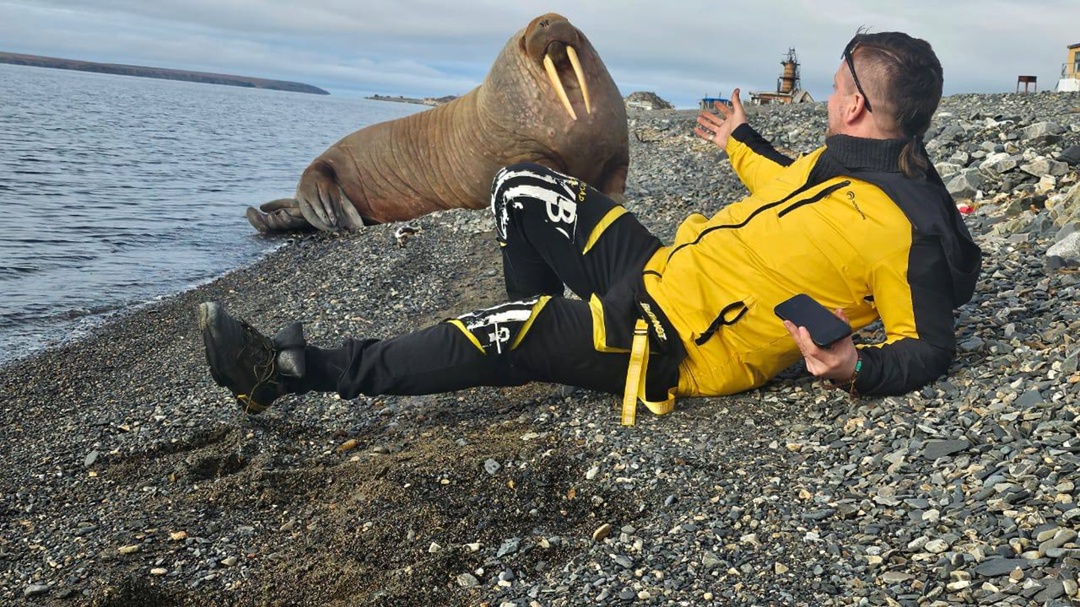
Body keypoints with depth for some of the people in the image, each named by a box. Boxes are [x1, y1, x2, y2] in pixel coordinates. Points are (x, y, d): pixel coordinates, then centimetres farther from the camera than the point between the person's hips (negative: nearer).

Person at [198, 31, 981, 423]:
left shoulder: (898, 226, -18)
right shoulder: (848, 161, 7)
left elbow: (929, 349, -16)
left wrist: (856, 367, -36)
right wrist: (741, 143, 40)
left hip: (682, 349, -9)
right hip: (662, 270, 9)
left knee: (508, 333, -20)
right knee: (521, 187, 9)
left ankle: (292, 372, -8)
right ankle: (542, 339, 25)